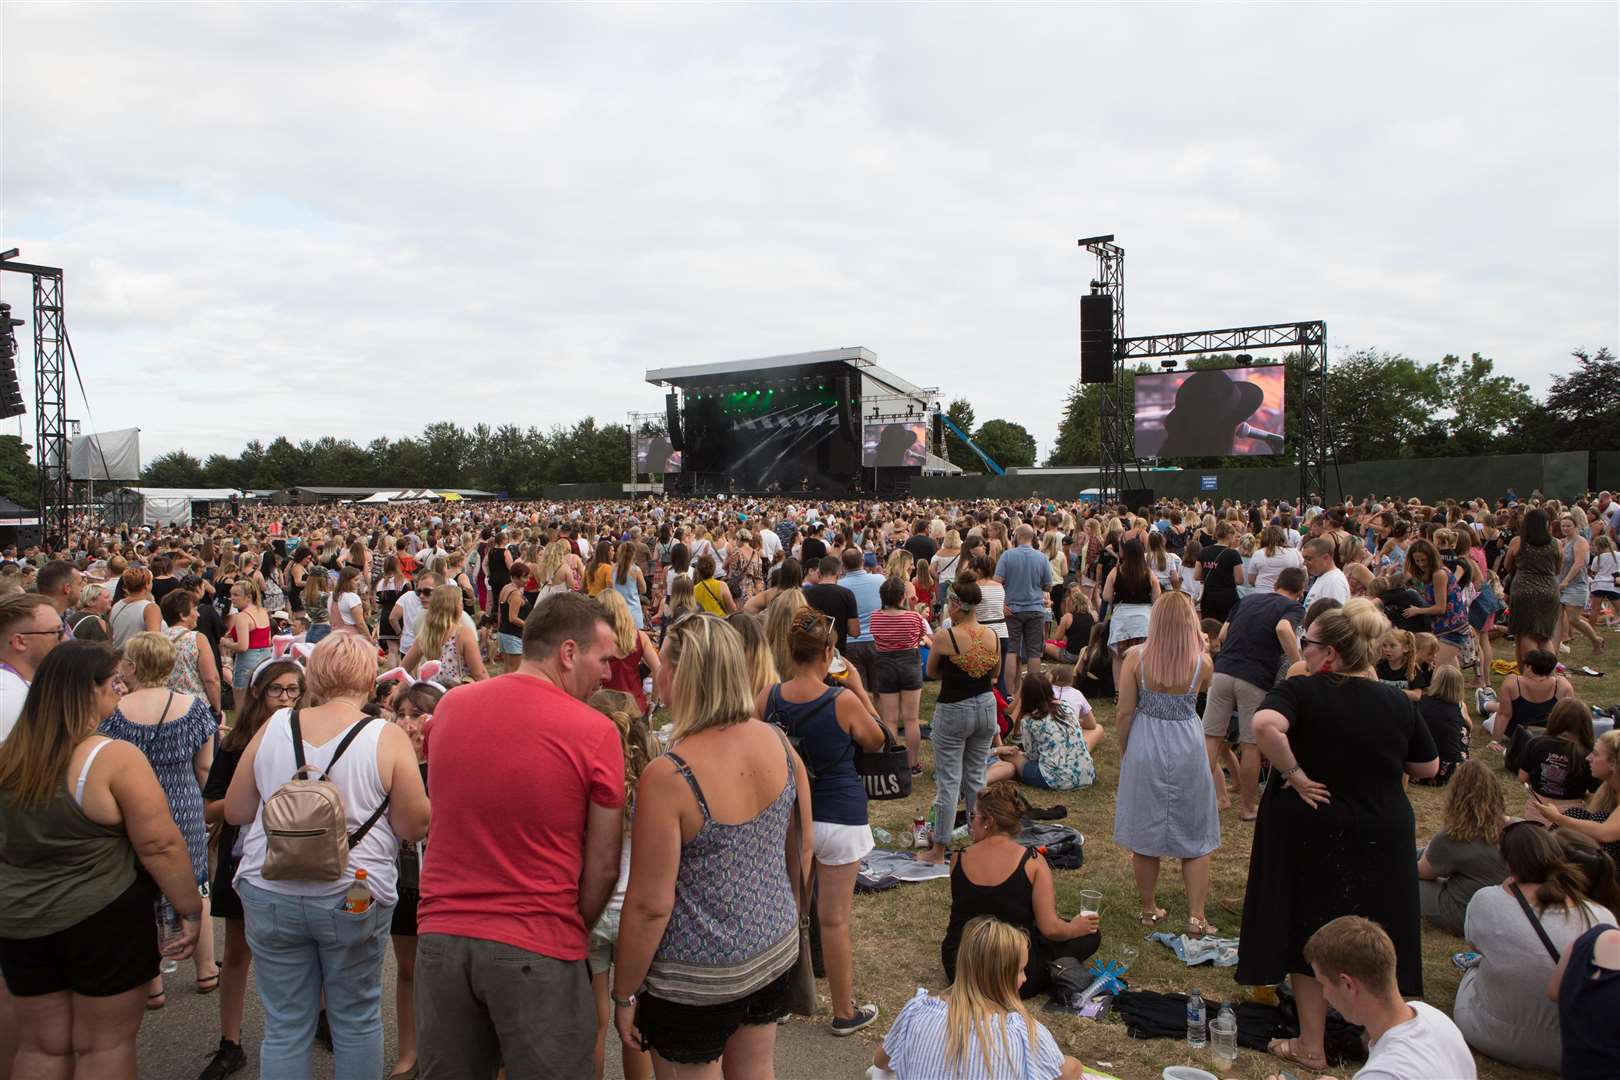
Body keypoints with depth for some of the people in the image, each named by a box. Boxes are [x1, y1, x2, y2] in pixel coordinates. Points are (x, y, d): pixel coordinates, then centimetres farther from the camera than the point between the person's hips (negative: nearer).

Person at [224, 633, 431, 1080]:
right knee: (357, 1021, 17)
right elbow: (415, 826, -10)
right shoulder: (388, 738, -13)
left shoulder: (274, 726, -2)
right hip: (353, 897, -2)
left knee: (284, 1025, 15)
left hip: (270, 893, 3)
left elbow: (235, 811, 6)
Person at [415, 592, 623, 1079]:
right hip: (538, 948, -4)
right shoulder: (596, 732, -14)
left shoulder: (450, 706, 0)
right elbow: (603, 867, -9)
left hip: (440, 932, 4)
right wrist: (575, 931, 7)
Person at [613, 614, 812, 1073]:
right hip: (776, 951, 5)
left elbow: (650, 905, -21)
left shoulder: (667, 777, -28)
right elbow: (803, 845, 3)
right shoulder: (779, 742, -10)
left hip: (699, 979, -5)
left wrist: (624, 994, -6)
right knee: (756, 1071, 25)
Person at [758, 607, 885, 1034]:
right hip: (838, 821, -4)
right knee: (834, 920, 8)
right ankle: (845, 1012, 24)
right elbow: (876, 742, -2)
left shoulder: (769, 697, -10)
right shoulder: (843, 702, -19)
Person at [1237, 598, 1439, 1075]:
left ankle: (1311, 1046, 20)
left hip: (1312, 834, -4)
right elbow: (1429, 767, 8)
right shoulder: (1398, 702, -2)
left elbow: (1264, 725, -36)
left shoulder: (1302, 690, -17)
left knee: (1310, 936, 10)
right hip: (1384, 835, 4)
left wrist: (1293, 774, -24)